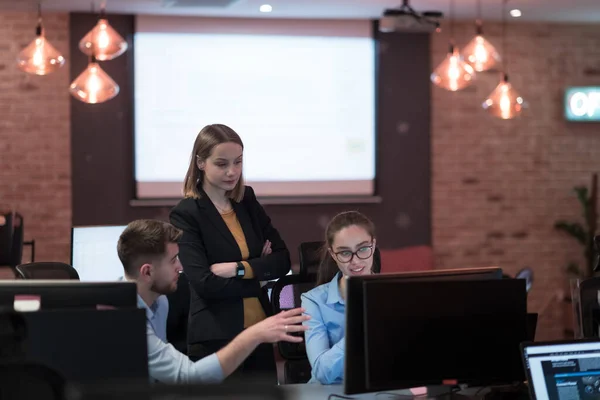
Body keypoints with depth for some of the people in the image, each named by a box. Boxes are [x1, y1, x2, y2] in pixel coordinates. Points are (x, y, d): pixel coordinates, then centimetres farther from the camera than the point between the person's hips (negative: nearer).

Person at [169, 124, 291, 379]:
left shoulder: (248, 202, 10)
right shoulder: (186, 215, -7)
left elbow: (282, 261, 3)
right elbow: (205, 283, -16)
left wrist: (237, 269, -12)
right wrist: (258, 273, -7)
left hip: (260, 331, 6)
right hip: (216, 338, -5)